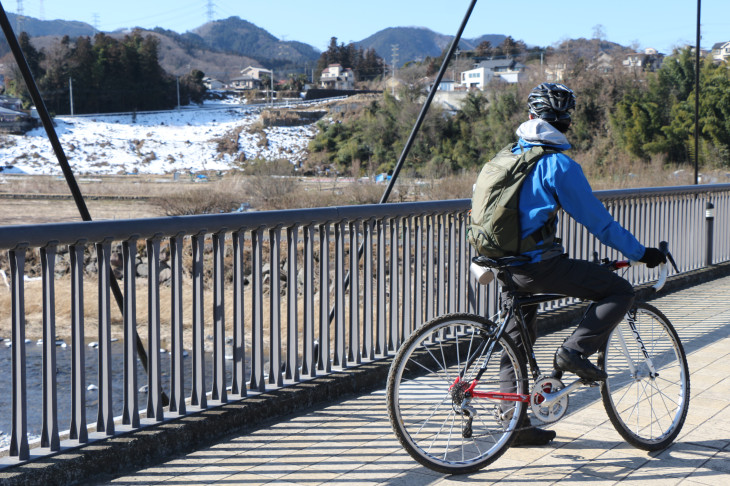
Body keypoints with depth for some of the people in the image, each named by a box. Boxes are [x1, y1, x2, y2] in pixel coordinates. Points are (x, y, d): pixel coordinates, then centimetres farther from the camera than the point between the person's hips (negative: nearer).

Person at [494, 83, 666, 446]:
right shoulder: (558, 164, -11)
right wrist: (640, 253, 0)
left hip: (505, 265, 8)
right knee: (620, 292, -1)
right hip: (539, 265, -8)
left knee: (518, 336, 18)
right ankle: (574, 352, -9)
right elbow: (596, 218, -9)